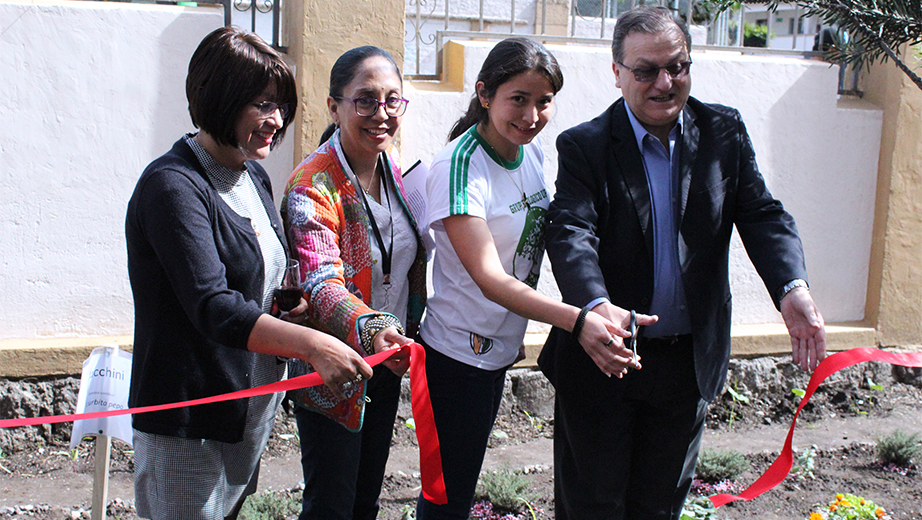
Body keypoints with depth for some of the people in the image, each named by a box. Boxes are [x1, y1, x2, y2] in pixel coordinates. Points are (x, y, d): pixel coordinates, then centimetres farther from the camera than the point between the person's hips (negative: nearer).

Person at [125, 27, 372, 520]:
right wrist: (310, 344, -39)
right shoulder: (173, 186, -19)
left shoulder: (254, 178, 9)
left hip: (250, 405, 8)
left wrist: (289, 308, -1)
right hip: (189, 419, -8)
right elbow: (210, 307, -29)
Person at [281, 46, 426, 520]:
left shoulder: (395, 166, 1)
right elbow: (322, 283, -34)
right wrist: (373, 329, -51)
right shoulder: (312, 187, -21)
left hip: (389, 362, 7)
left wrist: (405, 337, 12)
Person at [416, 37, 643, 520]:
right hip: (460, 351, -7)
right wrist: (578, 321, -41)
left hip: (502, 346, 7)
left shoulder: (532, 152, 1)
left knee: (462, 480, 20)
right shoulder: (458, 168, -22)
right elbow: (490, 278, -29)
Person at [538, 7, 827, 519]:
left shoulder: (725, 131, 0)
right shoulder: (585, 146, -10)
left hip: (690, 360, 3)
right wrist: (597, 306, -43)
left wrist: (794, 288, -26)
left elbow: (762, 214, -6)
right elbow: (572, 232, -23)